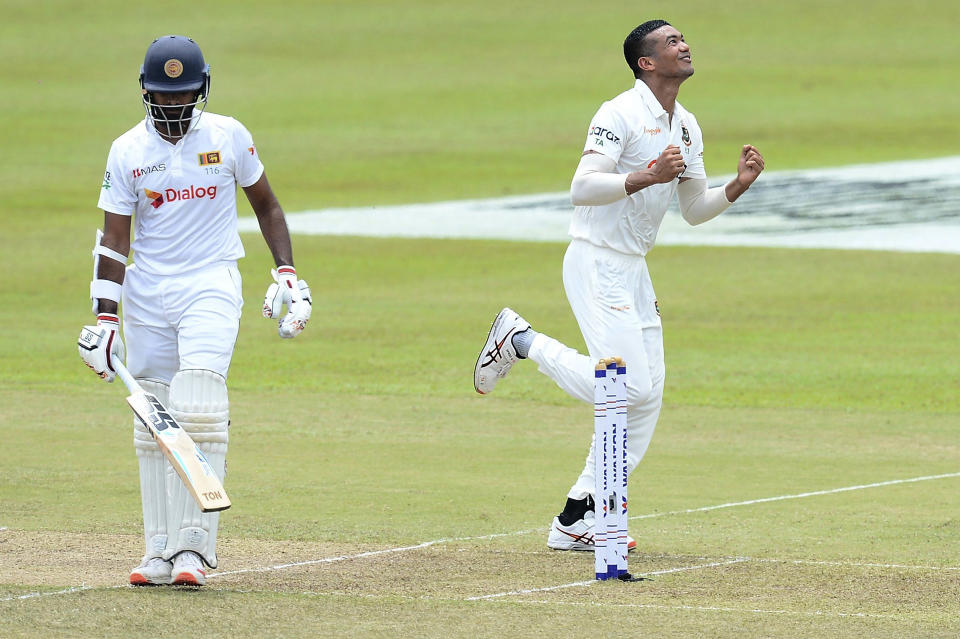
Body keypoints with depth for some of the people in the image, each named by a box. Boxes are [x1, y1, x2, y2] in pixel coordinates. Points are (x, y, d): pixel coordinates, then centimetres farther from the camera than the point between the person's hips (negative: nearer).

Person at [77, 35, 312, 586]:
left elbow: (265, 203, 13)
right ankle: (162, 551, 9)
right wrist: (105, 318, -6)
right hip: (147, 293, 2)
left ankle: (195, 544, -21)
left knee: (199, 410, -18)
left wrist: (287, 272, 3)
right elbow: (114, 240, 0)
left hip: (212, 286, -2)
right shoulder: (128, 151, 1)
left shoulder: (228, 137, 0)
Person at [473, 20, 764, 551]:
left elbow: (695, 210, 17)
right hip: (596, 264, -9)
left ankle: (576, 521, 9)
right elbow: (582, 188, -24)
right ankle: (521, 340, 3)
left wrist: (739, 186, 0)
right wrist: (646, 177, -34)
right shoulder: (621, 115, -14)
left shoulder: (686, 127, 13)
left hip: (634, 270, 9)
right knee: (628, 386, -18)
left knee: (646, 397, 4)